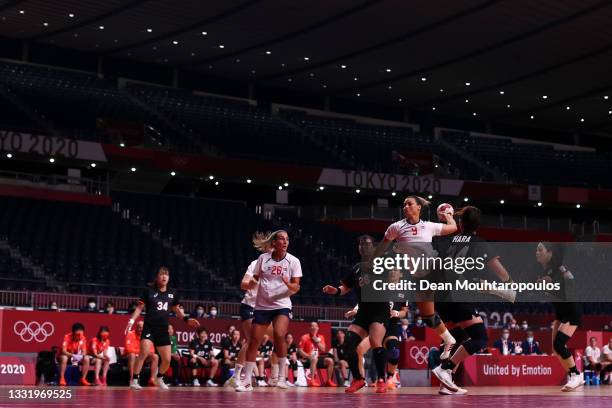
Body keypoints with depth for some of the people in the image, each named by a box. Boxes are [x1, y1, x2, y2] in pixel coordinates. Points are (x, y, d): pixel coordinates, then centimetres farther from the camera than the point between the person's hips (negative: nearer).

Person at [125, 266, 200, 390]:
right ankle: (134, 380, -15)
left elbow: (176, 309, 21)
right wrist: (131, 321, -11)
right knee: (143, 353, -24)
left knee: (167, 360, 6)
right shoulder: (149, 291, -4)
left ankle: (159, 378, 35)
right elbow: (139, 307, 1)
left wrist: (186, 319, 9)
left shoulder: (172, 293, 7)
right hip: (149, 328, -4)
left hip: (163, 330, 4)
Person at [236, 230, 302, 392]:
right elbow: (255, 279, 8)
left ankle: (282, 377, -11)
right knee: (253, 341, -2)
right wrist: (251, 284, -15)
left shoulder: (293, 261, -3)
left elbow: (296, 288, -4)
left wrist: (288, 284, -26)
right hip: (262, 305, 2)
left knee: (279, 335, -25)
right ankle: (247, 382, 9)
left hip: (282, 305, -2)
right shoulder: (263, 258, 0)